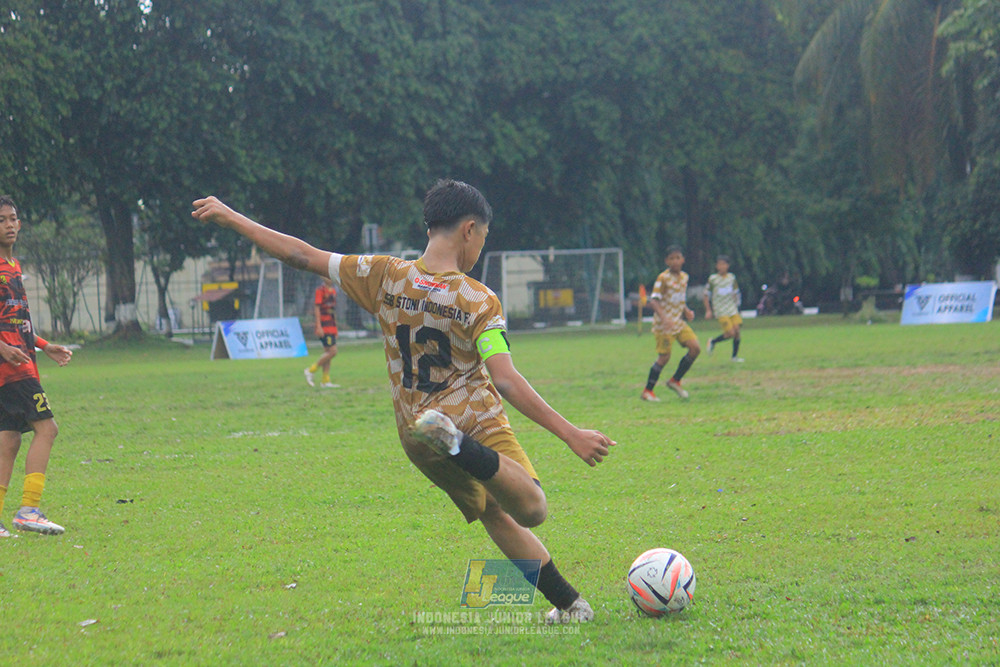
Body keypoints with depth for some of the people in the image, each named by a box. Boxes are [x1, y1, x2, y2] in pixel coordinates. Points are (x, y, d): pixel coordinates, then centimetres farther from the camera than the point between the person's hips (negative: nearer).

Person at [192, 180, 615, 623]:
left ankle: (569, 602, 14)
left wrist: (230, 218, 10)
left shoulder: (386, 278, -4)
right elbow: (506, 381, -23)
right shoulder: (479, 301, -14)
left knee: (496, 516, 19)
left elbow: (303, 256, 0)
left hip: (414, 432, 5)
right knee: (531, 510, -15)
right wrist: (570, 435, -22)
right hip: (477, 422, -5)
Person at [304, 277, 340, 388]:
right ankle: (311, 371, -2)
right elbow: (317, 308, -13)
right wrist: (318, 326, -19)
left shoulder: (333, 290, 17)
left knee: (328, 352, 7)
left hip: (332, 327, 9)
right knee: (332, 351, -13)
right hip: (324, 327, -9)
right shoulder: (320, 290, -9)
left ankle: (325, 381, 9)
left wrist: (336, 327, 22)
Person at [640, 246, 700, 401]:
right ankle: (647, 391, 6)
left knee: (695, 348, -4)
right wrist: (664, 317, -32)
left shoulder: (684, 277, 9)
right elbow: (653, 300, -19)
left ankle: (675, 381, 10)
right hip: (664, 324, -7)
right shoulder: (663, 278, -14)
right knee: (664, 356, -6)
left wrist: (687, 311, 4)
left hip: (678, 321, 7)